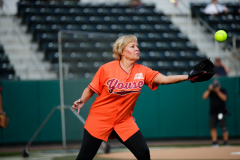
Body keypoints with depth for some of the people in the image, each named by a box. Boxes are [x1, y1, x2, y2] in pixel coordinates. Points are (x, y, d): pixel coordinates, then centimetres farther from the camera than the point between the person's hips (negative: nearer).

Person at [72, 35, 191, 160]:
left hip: (124, 121, 3)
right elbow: (91, 89, -2)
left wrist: (188, 77, -31)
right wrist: (82, 101, -22)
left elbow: (164, 79, -18)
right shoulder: (106, 69, -12)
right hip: (100, 120, -3)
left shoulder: (142, 71, -5)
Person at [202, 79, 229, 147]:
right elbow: (204, 97, -4)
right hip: (212, 112, 3)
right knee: (213, 127, 0)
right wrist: (209, 90, -12)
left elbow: (224, 98, -14)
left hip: (221, 112, -3)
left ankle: (225, 142, 1)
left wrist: (217, 91, -16)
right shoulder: (210, 91, 9)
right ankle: (214, 142, 5)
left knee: (223, 127, -7)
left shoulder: (223, 90, 2)